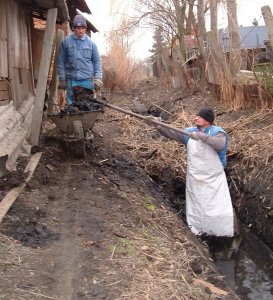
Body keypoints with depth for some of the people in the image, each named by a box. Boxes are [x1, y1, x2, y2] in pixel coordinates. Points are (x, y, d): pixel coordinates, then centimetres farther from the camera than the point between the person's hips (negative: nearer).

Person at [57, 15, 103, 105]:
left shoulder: (91, 43, 4)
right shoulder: (66, 41, 1)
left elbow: (97, 61, 6)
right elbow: (60, 62, 3)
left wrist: (98, 78, -3)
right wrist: (62, 79, 1)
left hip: (87, 79, 1)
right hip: (71, 80, 0)